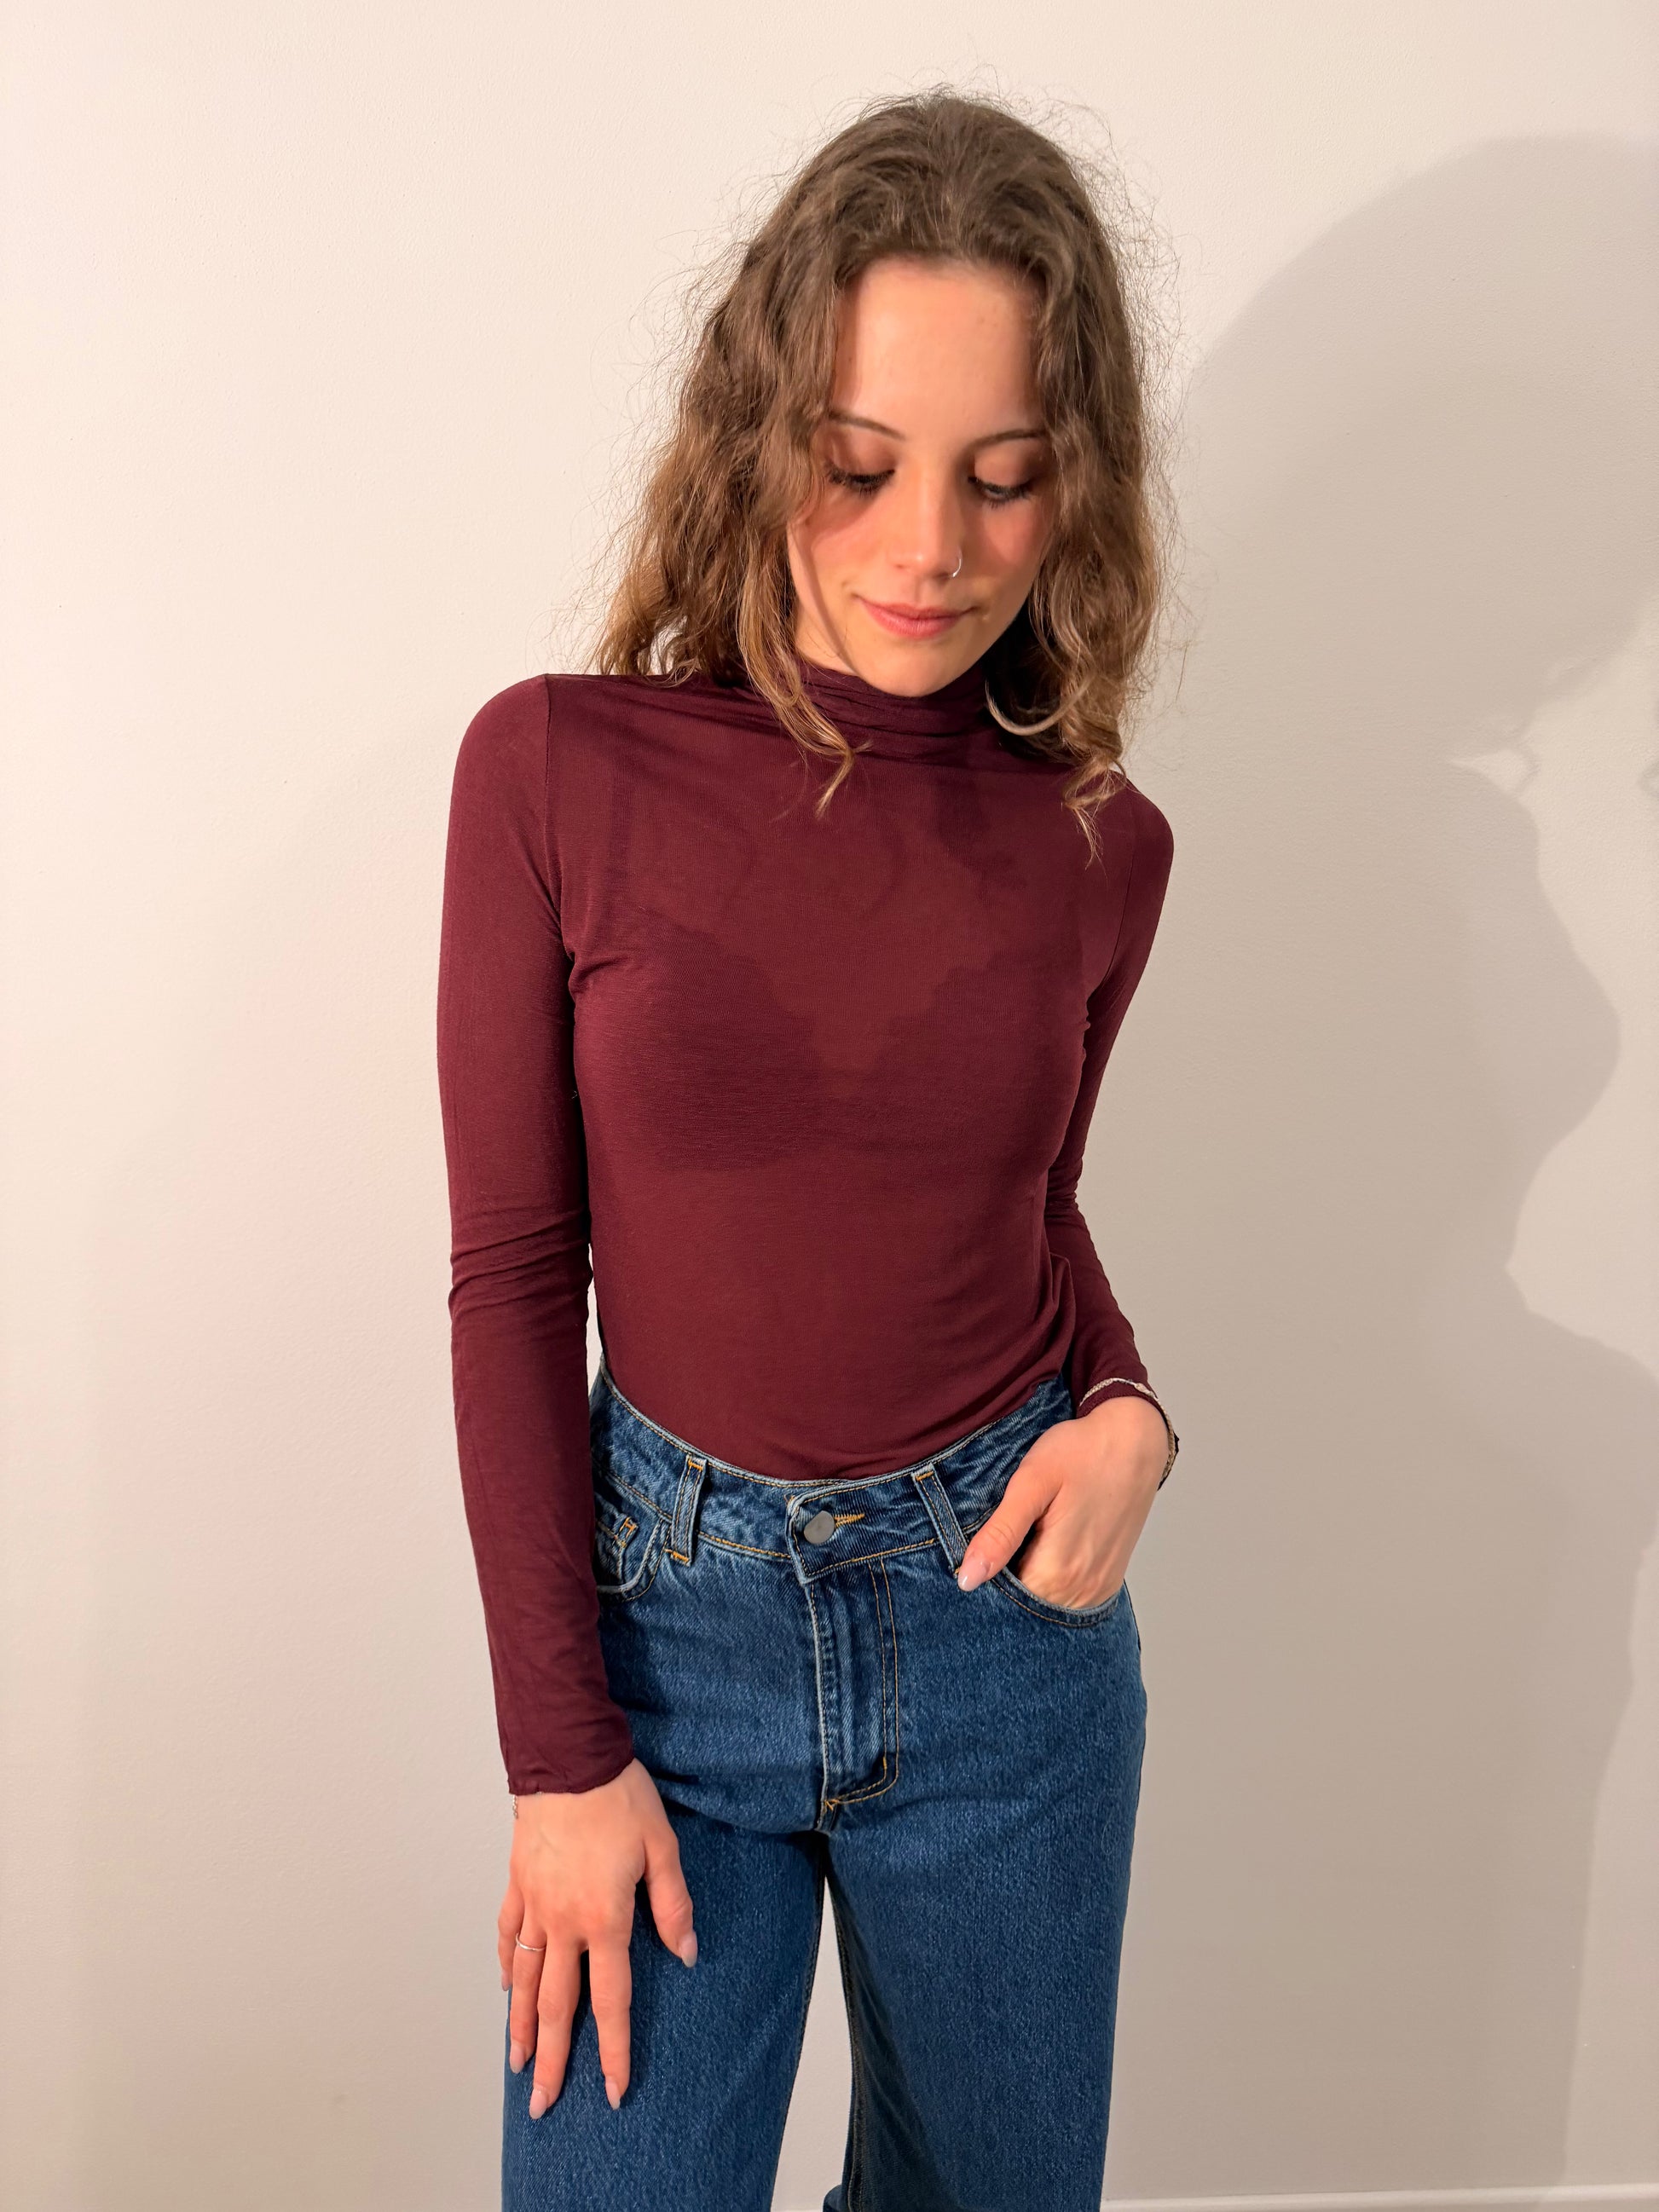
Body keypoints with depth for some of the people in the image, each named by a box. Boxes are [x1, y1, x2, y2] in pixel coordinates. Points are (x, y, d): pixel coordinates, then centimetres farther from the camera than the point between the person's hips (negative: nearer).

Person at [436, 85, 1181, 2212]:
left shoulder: (1098, 844, -4)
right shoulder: (560, 767, -11)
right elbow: (514, 1272, -9)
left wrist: (1127, 1412, -9)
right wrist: (560, 1753, -9)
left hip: (1005, 1614, 3)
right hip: (667, 1605, -2)